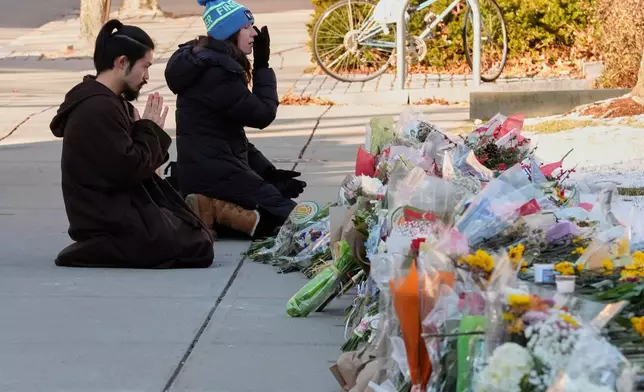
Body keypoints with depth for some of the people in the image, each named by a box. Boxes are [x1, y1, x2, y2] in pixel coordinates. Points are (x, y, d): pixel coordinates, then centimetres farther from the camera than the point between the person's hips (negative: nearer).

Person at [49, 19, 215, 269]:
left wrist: (148, 131, -6)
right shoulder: (99, 109, -20)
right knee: (199, 247, -10)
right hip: (112, 220, -11)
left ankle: (103, 246, 7)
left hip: (117, 212, 11)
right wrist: (150, 130, -9)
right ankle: (101, 249, -8)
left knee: (196, 232, 14)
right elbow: (129, 170, -22)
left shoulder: (109, 103, 14)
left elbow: (134, 161, 12)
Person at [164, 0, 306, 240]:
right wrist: (262, 65, -4)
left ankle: (212, 208, 4)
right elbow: (262, 115, -15)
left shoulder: (206, 61, 15)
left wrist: (267, 171, 11)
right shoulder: (216, 71, -18)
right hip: (213, 172, -10)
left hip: (207, 167, 10)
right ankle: (215, 211, -15)